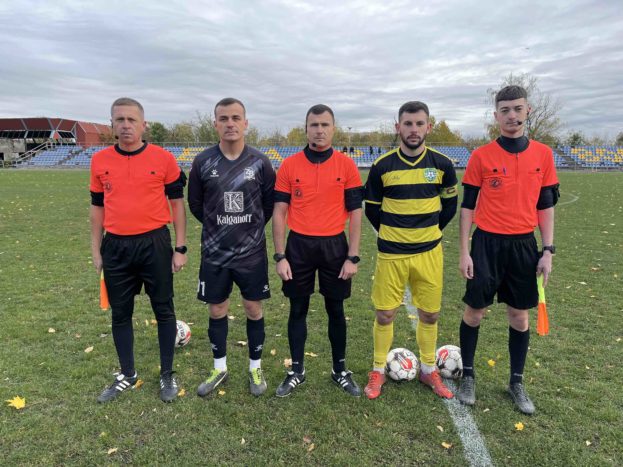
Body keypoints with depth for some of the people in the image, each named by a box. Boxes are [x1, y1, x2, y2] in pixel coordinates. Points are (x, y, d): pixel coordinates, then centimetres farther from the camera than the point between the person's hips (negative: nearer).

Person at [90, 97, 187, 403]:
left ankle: (167, 375, 24)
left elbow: (177, 203, 0)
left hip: (154, 243, -3)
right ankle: (127, 375, 32)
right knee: (120, 313, 13)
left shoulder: (163, 158, -4)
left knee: (163, 309, 7)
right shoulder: (100, 161, 5)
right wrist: (96, 249, 10)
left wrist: (180, 248, -3)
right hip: (116, 247, 3)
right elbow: (97, 206, 12)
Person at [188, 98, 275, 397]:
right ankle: (220, 369, 32)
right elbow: (195, 203, 7)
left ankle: (255, 368, 28)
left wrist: (251, 227, 8)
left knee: (253, 309, 8)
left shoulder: (259, 162, -5)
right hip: (214, 253, 1)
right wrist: (218, 227, 11)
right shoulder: (203, 161, -5)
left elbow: (270, 201, 6)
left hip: (252, 252, -1)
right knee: (217, 311, 11)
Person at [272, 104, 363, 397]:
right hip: (298, 246, 1)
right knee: (298, 310, 10)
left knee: (335, 310, 11)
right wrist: (280, 256, -5)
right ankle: (296, 371, 27)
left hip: (334, 246, 0)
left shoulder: (346, 165, 0)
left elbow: (355, 213, 0)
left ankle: (340, 371, 29)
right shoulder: (289, 165, 0)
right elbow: (279, 213, 0)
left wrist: (352, 257, -5)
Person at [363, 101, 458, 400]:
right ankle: (378, 371, 25)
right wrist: (390, 232, 6)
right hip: (391, 253, -1)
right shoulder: (382, 166, -6)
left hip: (429, 252, 2)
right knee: (385, 315, 5)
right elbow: (372, 207, 7)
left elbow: (449, 204, 12)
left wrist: (429, 230, 8)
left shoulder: (442, 165, -2)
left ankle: (428, 370, 32)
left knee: (429, 314, 11)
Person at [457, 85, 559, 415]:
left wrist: (548, 250, 2)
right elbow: (467, 205, -2)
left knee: (520, 316, 11)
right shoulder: (481, 156, -4)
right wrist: (464, 252, -6)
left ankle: (517, 383, 28)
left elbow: (546, 205, 8)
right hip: (487, 243, -2)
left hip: (524, 245, 3)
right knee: (474, 312, 5)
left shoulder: (543, 154, 4)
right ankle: (467, 375, 25)